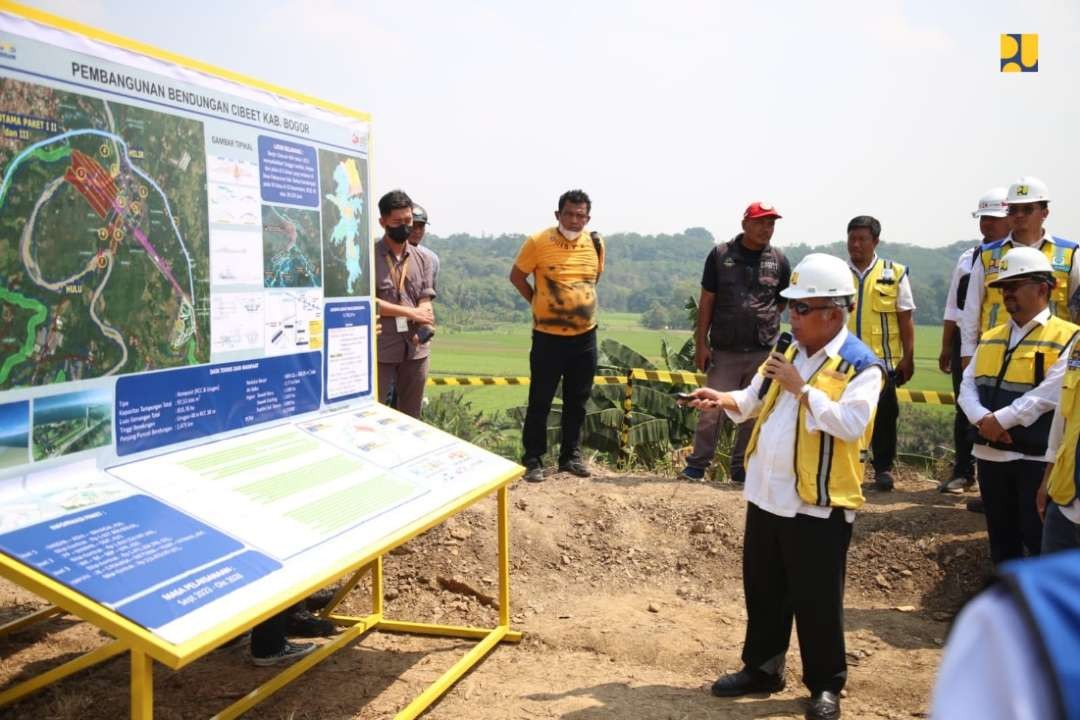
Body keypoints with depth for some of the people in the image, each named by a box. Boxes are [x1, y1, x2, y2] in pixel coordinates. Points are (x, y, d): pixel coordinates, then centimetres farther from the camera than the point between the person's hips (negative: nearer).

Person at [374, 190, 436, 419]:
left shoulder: (422, 259, 10)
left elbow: (425, 302, 4)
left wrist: (423, 329, -18)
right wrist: (411, 312, -10)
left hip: (415, 348, 4)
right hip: (379, 348, -4)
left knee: (411, 415, 14)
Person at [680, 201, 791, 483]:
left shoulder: (779, 260, 4)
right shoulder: (720, 255, -1)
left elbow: (784, 300, 19)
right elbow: (706, 300, 1)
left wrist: (764, 318, 8)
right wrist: (701, 342, -3)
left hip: (764, 352, 2)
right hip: (724, 351, -2)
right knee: (712, 410, -1)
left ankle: (741, 467, 21)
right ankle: (697, 464, 12)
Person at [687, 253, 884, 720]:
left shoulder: (862, 365, -13)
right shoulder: (787, 352, 10)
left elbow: (851, 423, -25)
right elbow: (753, 402, 14)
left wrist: (801, 387, -24)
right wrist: (723, 399, -5)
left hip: (819, 505, -7)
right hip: (766, 496, 7)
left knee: (816, 601, 6)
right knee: (763, 591, 18)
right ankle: (762, 668, 35)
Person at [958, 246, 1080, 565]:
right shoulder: (990, 338, 12)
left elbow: (1050, 394, -20)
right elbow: (967, 385, 5)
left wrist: (1000, 419, -20)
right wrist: (982, 419, -14)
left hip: (1037, 457, -6)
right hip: (990, 453, 6)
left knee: (1038, 538, 3)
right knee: (1001, 533, 18)